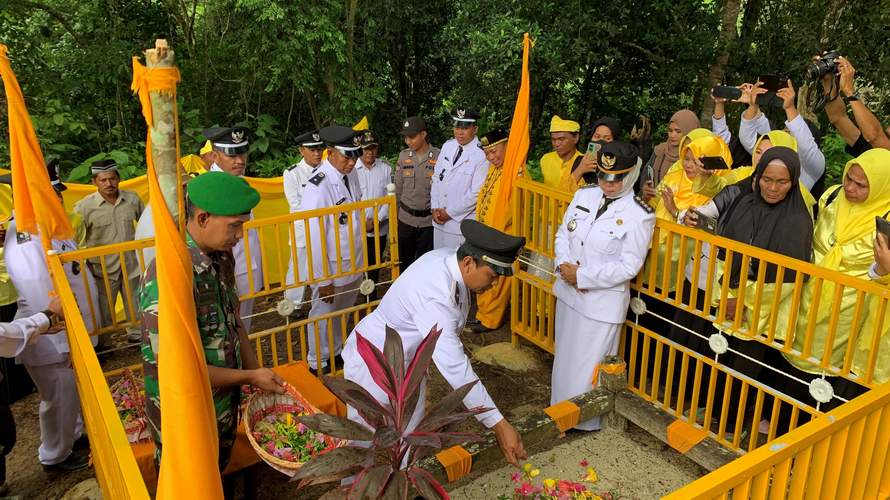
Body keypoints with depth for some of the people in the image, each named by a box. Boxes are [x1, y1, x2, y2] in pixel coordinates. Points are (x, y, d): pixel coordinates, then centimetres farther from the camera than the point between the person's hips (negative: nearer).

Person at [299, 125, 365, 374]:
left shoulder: (351, 174, -4)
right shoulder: (318, 187, -25)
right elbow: (315, 239, -21)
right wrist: (323, 281, -16)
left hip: (354, 264, 7)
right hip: (331, 269, -6)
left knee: (342, 314, 24)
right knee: (323, 316, 14)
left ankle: (336, 352, 46)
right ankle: (318, 364, 35)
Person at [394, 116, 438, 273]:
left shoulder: (439, 156, -9)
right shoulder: (403, 156, 1)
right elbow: (398, 189, 8)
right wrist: (395, 214, 10)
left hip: (429, 220, -3)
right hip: (406, 218, 3)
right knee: (404, 260, 12)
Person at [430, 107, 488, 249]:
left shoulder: (481, 155, -15)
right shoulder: (447, 146, 5)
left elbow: (476, 193, -16)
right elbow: (436, 178, 9)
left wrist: (450, 213, -10)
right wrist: (435, 208, 0)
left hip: (462, 221, -5)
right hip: (439, 220, 5)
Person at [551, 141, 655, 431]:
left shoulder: (640, 215, -15)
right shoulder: (584, 195, 2)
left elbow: (628, 267, -17)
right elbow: (563, 234, 6)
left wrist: (581, 276, -19)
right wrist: (563, 265, -13)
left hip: (602, 301, -6)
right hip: (568, 292, 6)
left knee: (587, 367, 5)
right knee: (564, 357, 22)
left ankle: (584, 420, 28)